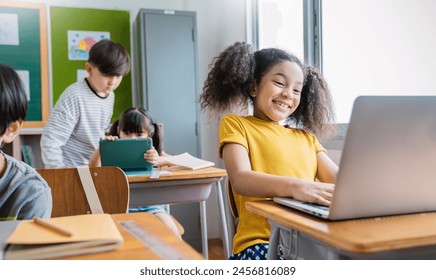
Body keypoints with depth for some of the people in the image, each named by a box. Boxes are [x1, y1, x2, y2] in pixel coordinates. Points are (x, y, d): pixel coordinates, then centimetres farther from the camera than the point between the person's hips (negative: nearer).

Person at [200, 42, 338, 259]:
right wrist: (294, 186, -28)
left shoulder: (306, 136, 25)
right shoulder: (235, 124, 8)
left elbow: (338, 178, 13)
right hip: (260, 242, -5)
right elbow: (240, 179, -10)